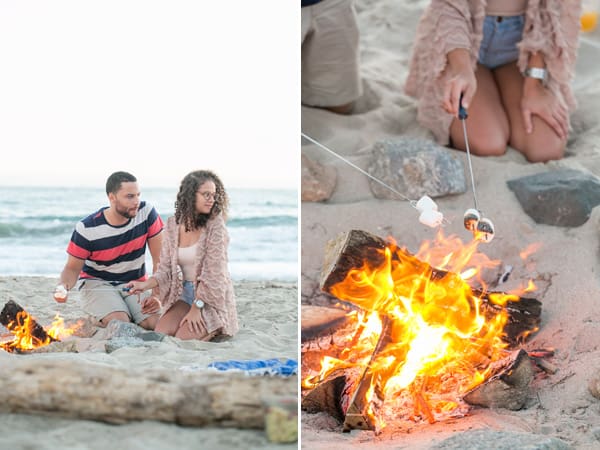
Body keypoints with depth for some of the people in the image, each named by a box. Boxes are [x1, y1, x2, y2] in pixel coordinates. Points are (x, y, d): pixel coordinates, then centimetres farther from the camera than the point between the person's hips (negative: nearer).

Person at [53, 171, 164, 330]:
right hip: (98, 283, -2)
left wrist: (157, 295, -18)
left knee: (155, 322, -25)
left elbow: (160, 260, -8)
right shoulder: (87, 229, -15)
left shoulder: (146, 213, -12)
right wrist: (63, 286, -31)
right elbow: (73, 268, -7)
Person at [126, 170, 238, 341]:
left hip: (212, 297, -5)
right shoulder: (173, 224, 2)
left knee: (184, 338, -24)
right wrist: (145, 285, -15)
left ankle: (215, 330, 6)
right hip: (184, 294, 5)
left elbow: (213, 273, -16)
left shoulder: (215, 224, -12)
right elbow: (166, 269, 5)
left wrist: (196, 308, -20)